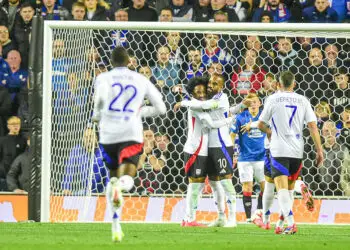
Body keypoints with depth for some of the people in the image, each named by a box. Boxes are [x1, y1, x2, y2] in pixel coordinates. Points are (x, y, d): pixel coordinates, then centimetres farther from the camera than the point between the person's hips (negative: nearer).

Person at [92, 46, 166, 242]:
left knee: (113, 177, 18)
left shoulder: (104, 78, 6)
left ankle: (116, 227, 14)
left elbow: (102, 96, -17)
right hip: (132, 134, -1)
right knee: (127, 178, -10)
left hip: (108, 134, 1)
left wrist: (97, 114, 3)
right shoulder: (141, 80, 13)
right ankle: (120, 185, -50)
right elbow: (161, 108, 15)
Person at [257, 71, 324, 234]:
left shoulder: (273, 99, -1)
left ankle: (291, 223, -25)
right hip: (297, 150, 3)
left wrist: (269, 132, 26)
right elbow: (313, 126, -1)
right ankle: (284, 218, 23)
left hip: (278, 149, -3)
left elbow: (260, 124, 4)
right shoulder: (302, 101, 5)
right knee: (290, 187, 20)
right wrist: (319, 150, 2)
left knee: (282, 187, -10)